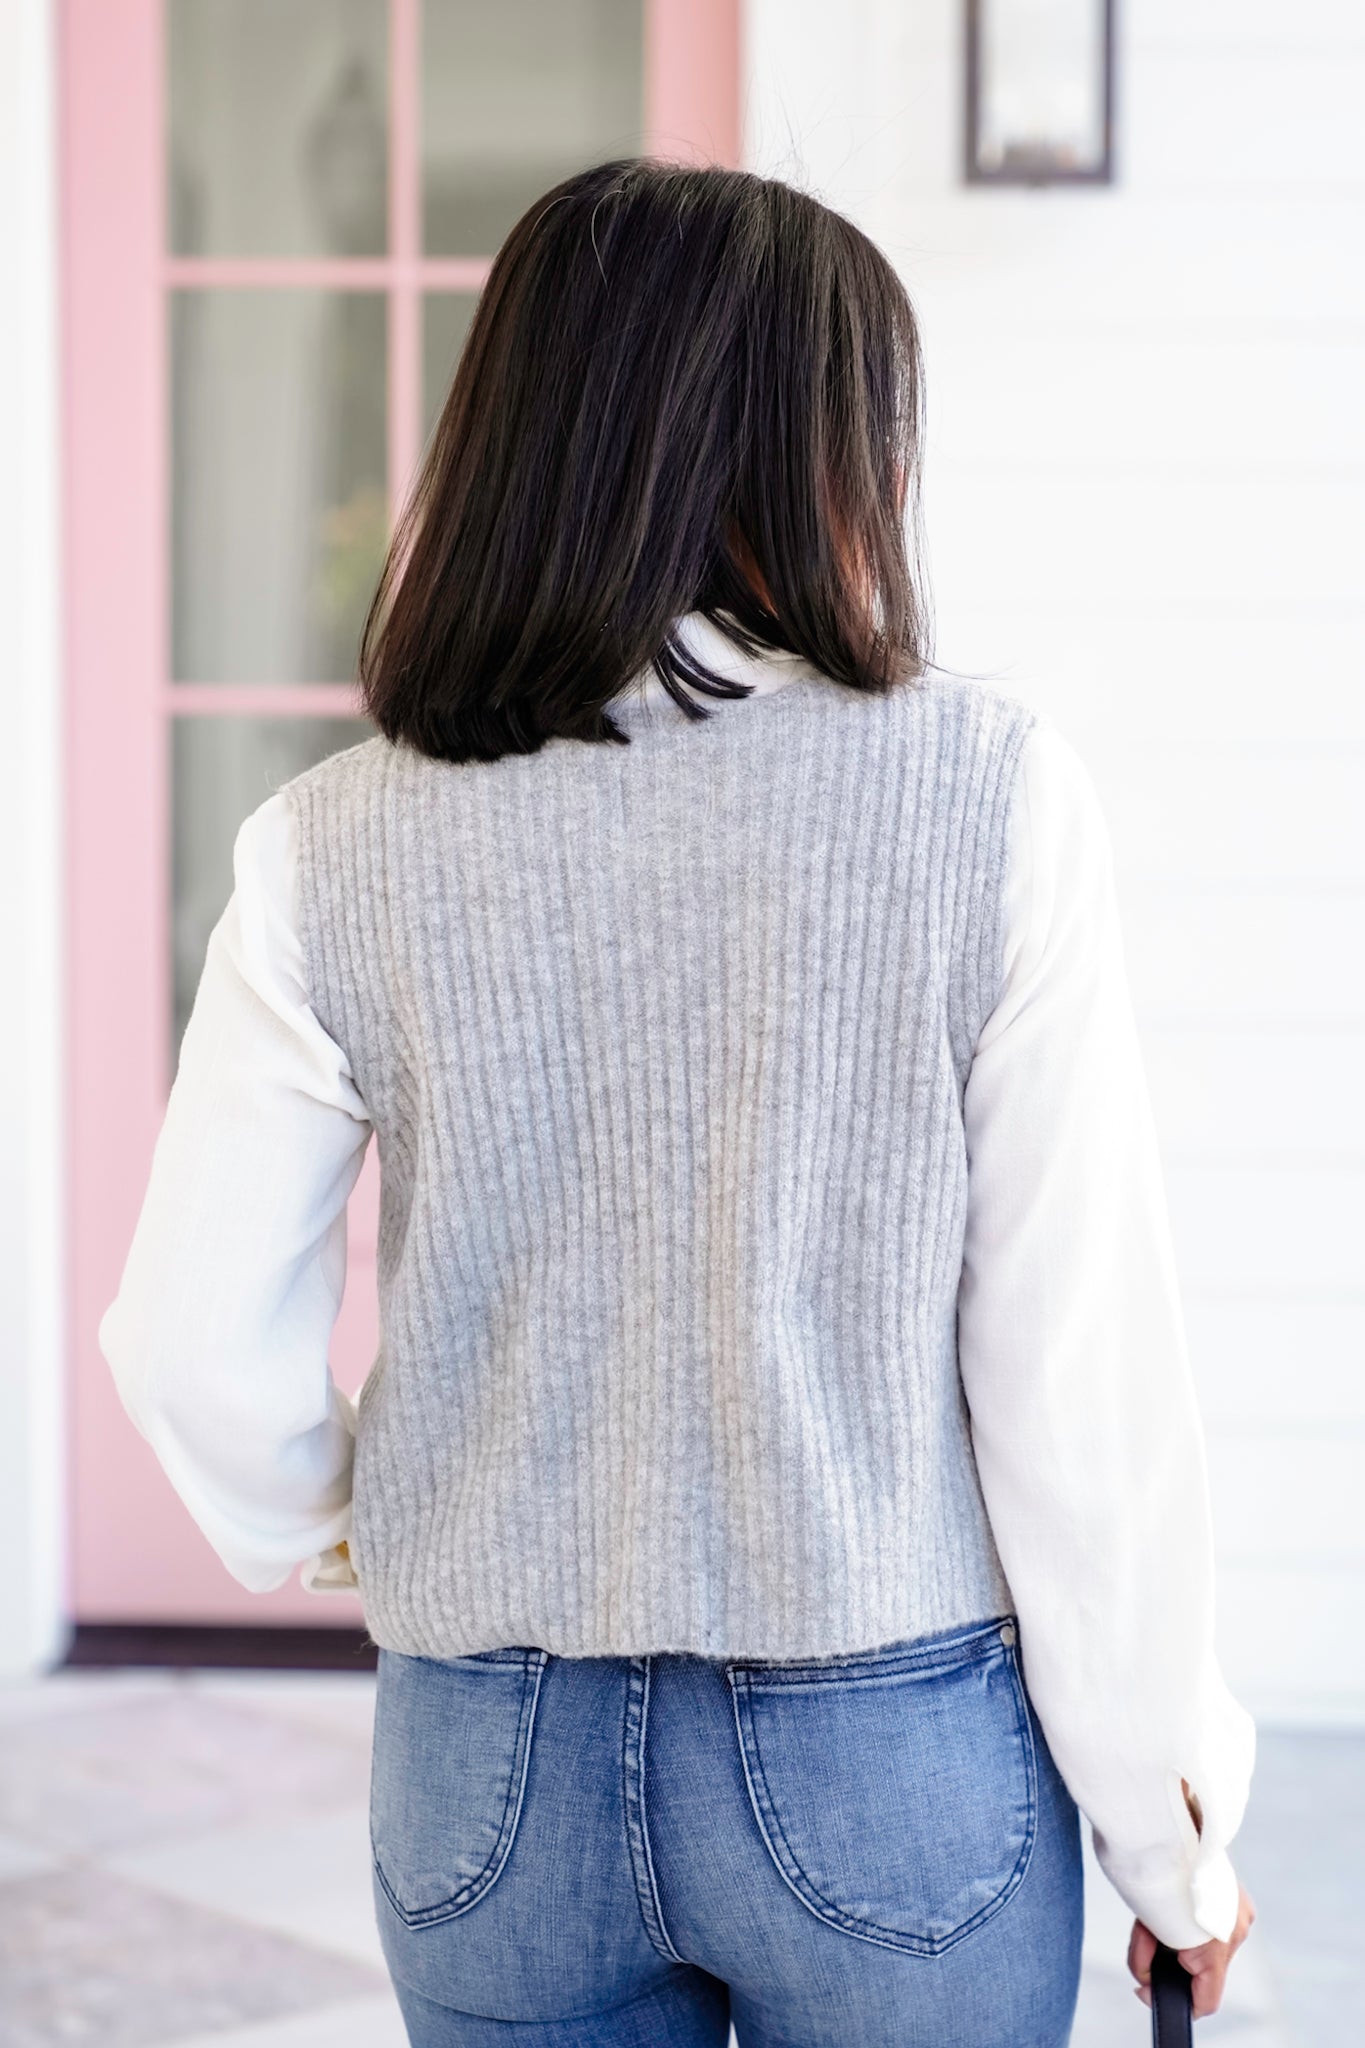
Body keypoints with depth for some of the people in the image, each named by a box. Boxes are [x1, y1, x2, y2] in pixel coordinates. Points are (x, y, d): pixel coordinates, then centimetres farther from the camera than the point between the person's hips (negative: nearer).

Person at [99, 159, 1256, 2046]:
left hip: (491, 1765, 2)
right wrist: (1170, 1821, 0)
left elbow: (191, 1339, -3)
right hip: (889, 1752, -1)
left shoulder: (336, 849, -8)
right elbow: (1085, 1361, -12)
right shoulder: (993, 796, -14)